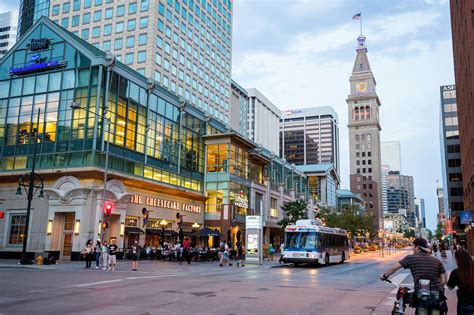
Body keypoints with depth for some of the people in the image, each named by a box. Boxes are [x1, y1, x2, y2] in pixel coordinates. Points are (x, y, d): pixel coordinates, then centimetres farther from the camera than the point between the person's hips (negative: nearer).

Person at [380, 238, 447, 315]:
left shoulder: (411, 258, 0)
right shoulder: (437, 261, 8)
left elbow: (394, 268, 1)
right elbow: (443, 281, 6)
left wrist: (384, 276, 17)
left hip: (421, 297, -2)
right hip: (437, 297, 2)